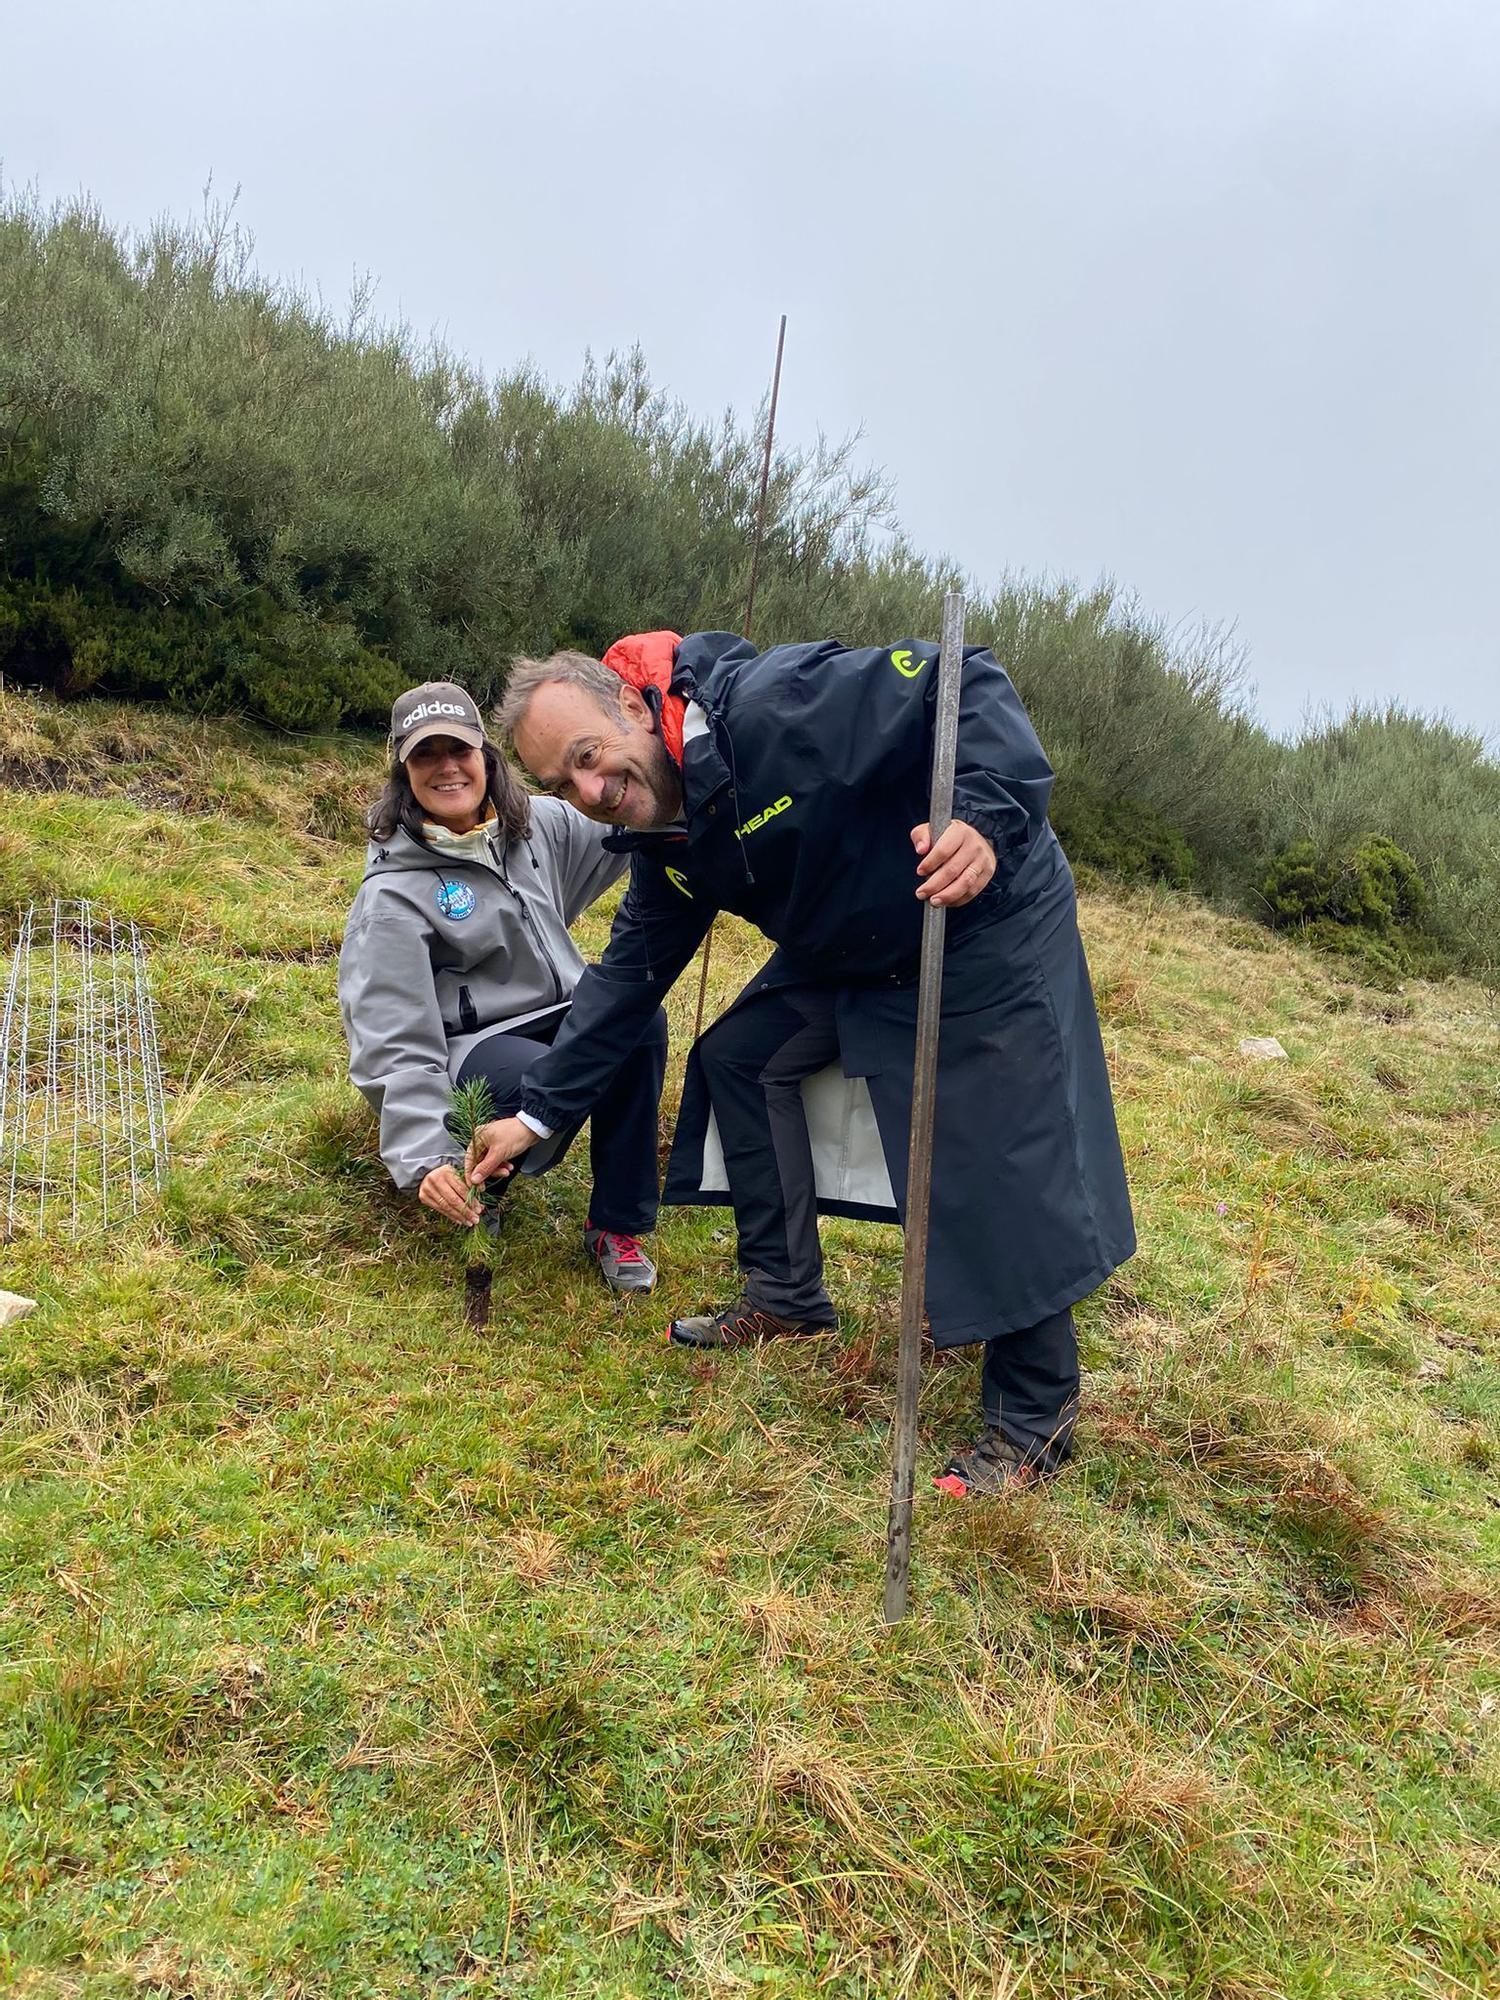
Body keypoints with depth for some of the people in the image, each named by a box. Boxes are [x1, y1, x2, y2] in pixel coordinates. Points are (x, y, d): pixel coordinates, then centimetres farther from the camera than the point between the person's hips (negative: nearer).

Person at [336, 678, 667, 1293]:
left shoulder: (539, 825, 2)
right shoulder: (394, 891, -15)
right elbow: (397, 1043, -20)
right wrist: (426, 1157, -30)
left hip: (555, 1019, 6)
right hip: (466, 1047, -6)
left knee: (640, 1014, -26)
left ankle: (615, 1224, -13)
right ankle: (478, 1190, -1)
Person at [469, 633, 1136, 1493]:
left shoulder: (778, 704, -29)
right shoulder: (668, 831, -2)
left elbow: (967, 683, -27)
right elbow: (631, 971, 6)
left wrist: (988, 814, -44)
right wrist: (541, 1113, 6)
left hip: (988, 919, -8)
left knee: (1004, 1171, -10)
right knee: (738, 1057, 9)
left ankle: (1034, 1423, 8)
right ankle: (786, 1296, 23)